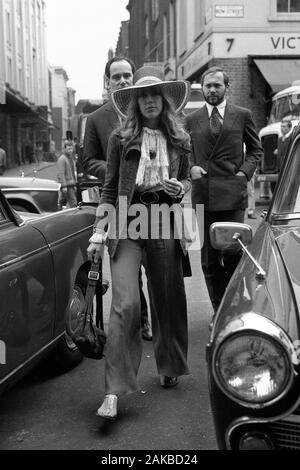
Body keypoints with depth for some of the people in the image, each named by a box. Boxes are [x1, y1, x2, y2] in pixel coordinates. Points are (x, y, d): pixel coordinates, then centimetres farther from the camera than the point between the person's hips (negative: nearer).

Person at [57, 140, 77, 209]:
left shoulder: (71, 158, 18)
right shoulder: (62, 159, -11)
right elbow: (61, 174, -17)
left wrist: (74, 185, 20)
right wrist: (64, 186, -22)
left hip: (71, 184, 9)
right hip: (66, 185, -9)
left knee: (61, 202, 12)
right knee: (73, 202, -10)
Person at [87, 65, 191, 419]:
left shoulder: (179, 139, 10)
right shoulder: (121, 138, 4)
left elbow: (187, 180, 21)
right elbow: (110, 189, 5)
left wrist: (180, 188, -3)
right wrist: (99, 231, -2)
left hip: (165, 223, 3)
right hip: (127, 223, -2)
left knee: (167, 300, 11)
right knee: (125, 304, -13)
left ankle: (169, 368, 35)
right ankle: (113, 391, -10)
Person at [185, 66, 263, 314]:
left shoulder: (242, 115, 8)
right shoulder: (192, 120, 13)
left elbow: (256, 149, 13)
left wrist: (245, 171, -2)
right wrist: (191, 167, 0)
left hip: (233, 194, -2)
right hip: (202, 195, 2)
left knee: (233, 253, -5)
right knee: (209, 260, 6)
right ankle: (219, 311, 18)